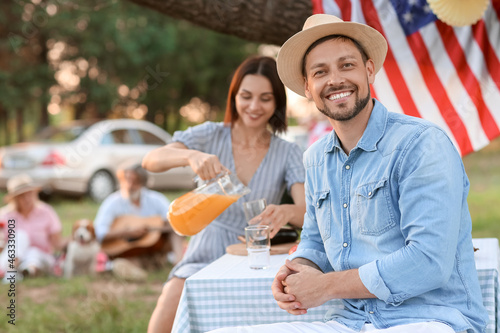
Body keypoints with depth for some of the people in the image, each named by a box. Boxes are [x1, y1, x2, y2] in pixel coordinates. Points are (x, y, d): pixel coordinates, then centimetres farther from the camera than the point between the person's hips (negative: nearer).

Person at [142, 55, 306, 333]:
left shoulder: (288, 154, 3)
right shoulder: (211, 135, 2)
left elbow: (310, 213, -11)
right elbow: (150, 161, -13)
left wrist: (286, 212, -36)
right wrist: (191, 156, -36)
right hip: (203, 259, 0)